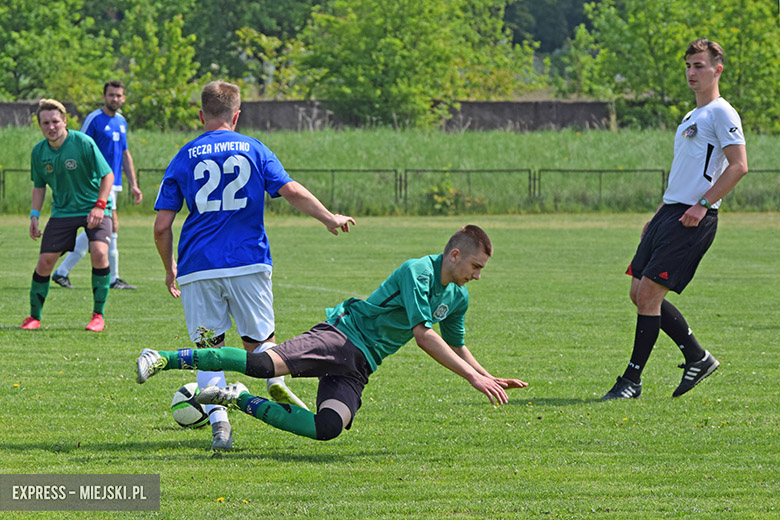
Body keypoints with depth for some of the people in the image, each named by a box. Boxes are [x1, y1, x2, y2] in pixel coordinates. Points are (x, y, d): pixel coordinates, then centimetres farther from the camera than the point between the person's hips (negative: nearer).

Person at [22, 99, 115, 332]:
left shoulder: (83, 143, -17)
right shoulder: (39, 151, -2)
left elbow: (107, 175, -11)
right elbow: (39, 185, 14)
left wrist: (99, 206, -22)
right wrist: (34, 215, 3)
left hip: (93, 209, -4)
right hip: (62, 212, 4)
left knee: (99, 252, -25)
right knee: (45, 262, -5)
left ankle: (98, 315, -11)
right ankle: (34, 317, 14)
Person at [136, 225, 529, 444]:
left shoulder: (458, 297, 14)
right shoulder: (417, 271, -13)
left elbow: (456, 347, 31)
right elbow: (424, 335, -20)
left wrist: (491, 379, 21)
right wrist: (473, 377, -20)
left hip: (359, 367, 7)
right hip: (341, 336, -7)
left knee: (327, 428, -21)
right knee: (266, 363, -29)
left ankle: (240, 401, -6)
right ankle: (165, 359, -20)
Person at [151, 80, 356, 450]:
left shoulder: (184, 158, 7)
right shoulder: (254, 150, 7)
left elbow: (162, 226, 5)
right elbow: (292, 191, -2)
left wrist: (170, 269, 18)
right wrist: (330, 219, 10)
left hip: (198, 267, 0)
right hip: (248, 262, 0)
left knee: (209, 349, 5)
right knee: (259, 339, 14)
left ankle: (218, 420, -13)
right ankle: (277, 383, -15)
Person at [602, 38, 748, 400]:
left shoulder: (721, 113, -7)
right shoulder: (691, 117, 22)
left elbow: (738, 166, -17)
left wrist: (702, 205, -22)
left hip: (693, 220, -10)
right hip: (669, 212, 10)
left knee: (648, 294, -13)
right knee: (640, 294, 7)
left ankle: (632, 380, -6)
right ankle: (697, 358, 18)